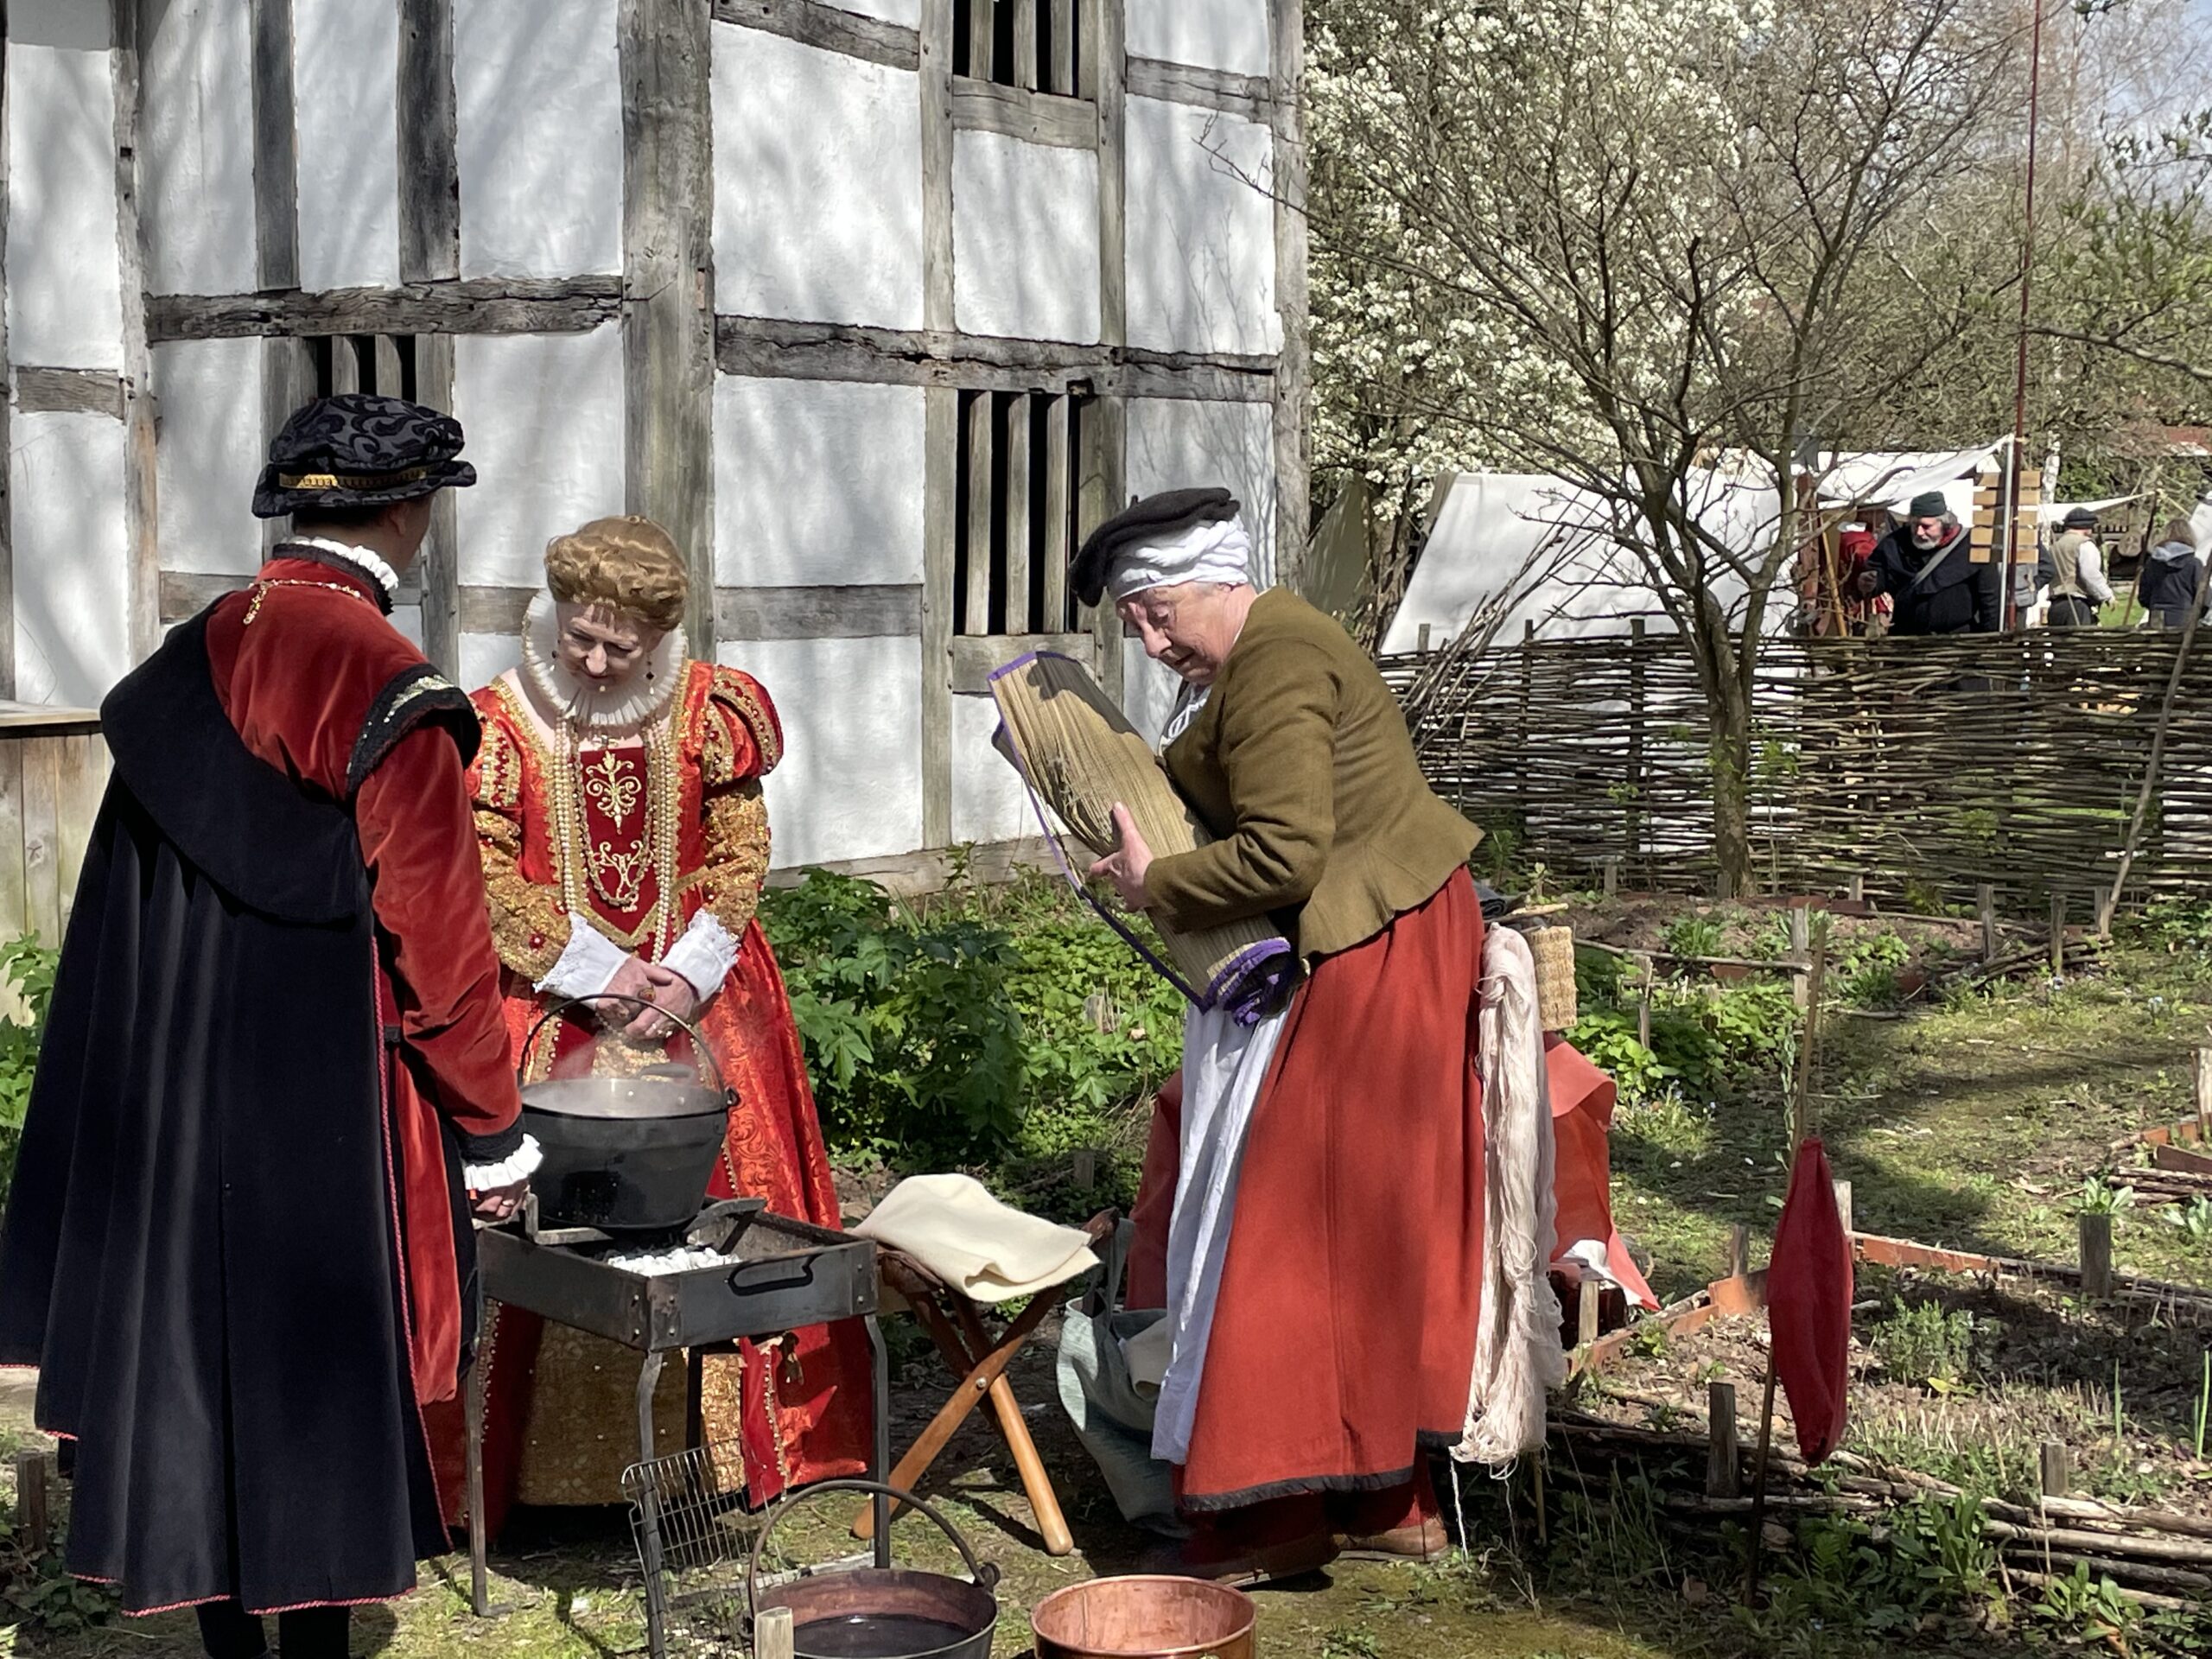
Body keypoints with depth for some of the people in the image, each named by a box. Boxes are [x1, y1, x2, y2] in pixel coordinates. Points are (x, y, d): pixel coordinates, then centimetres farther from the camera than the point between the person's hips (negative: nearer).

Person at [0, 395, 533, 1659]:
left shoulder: (187, 662, 5)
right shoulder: (381, 682, -16)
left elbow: (132, 907, 10)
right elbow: (433, 931, -15)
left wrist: (176, 1051, 18)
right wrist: (493, 1131, -6)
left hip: (171, 1104, 7)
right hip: (328, 1104, -6)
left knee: (202, 1348, 14)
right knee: (320, 1366, 5)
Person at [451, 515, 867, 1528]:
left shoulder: (708, 714, 1)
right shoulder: (502, 725, -5)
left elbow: (741, 857, 1)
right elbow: (491, 882, -7)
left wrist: (686, 977, -10)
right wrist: (594, 974, -12)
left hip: (696, 1006, 2)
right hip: (551, 1020, -2)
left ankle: (715, 1447, 17)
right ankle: (551, 1465, 5)